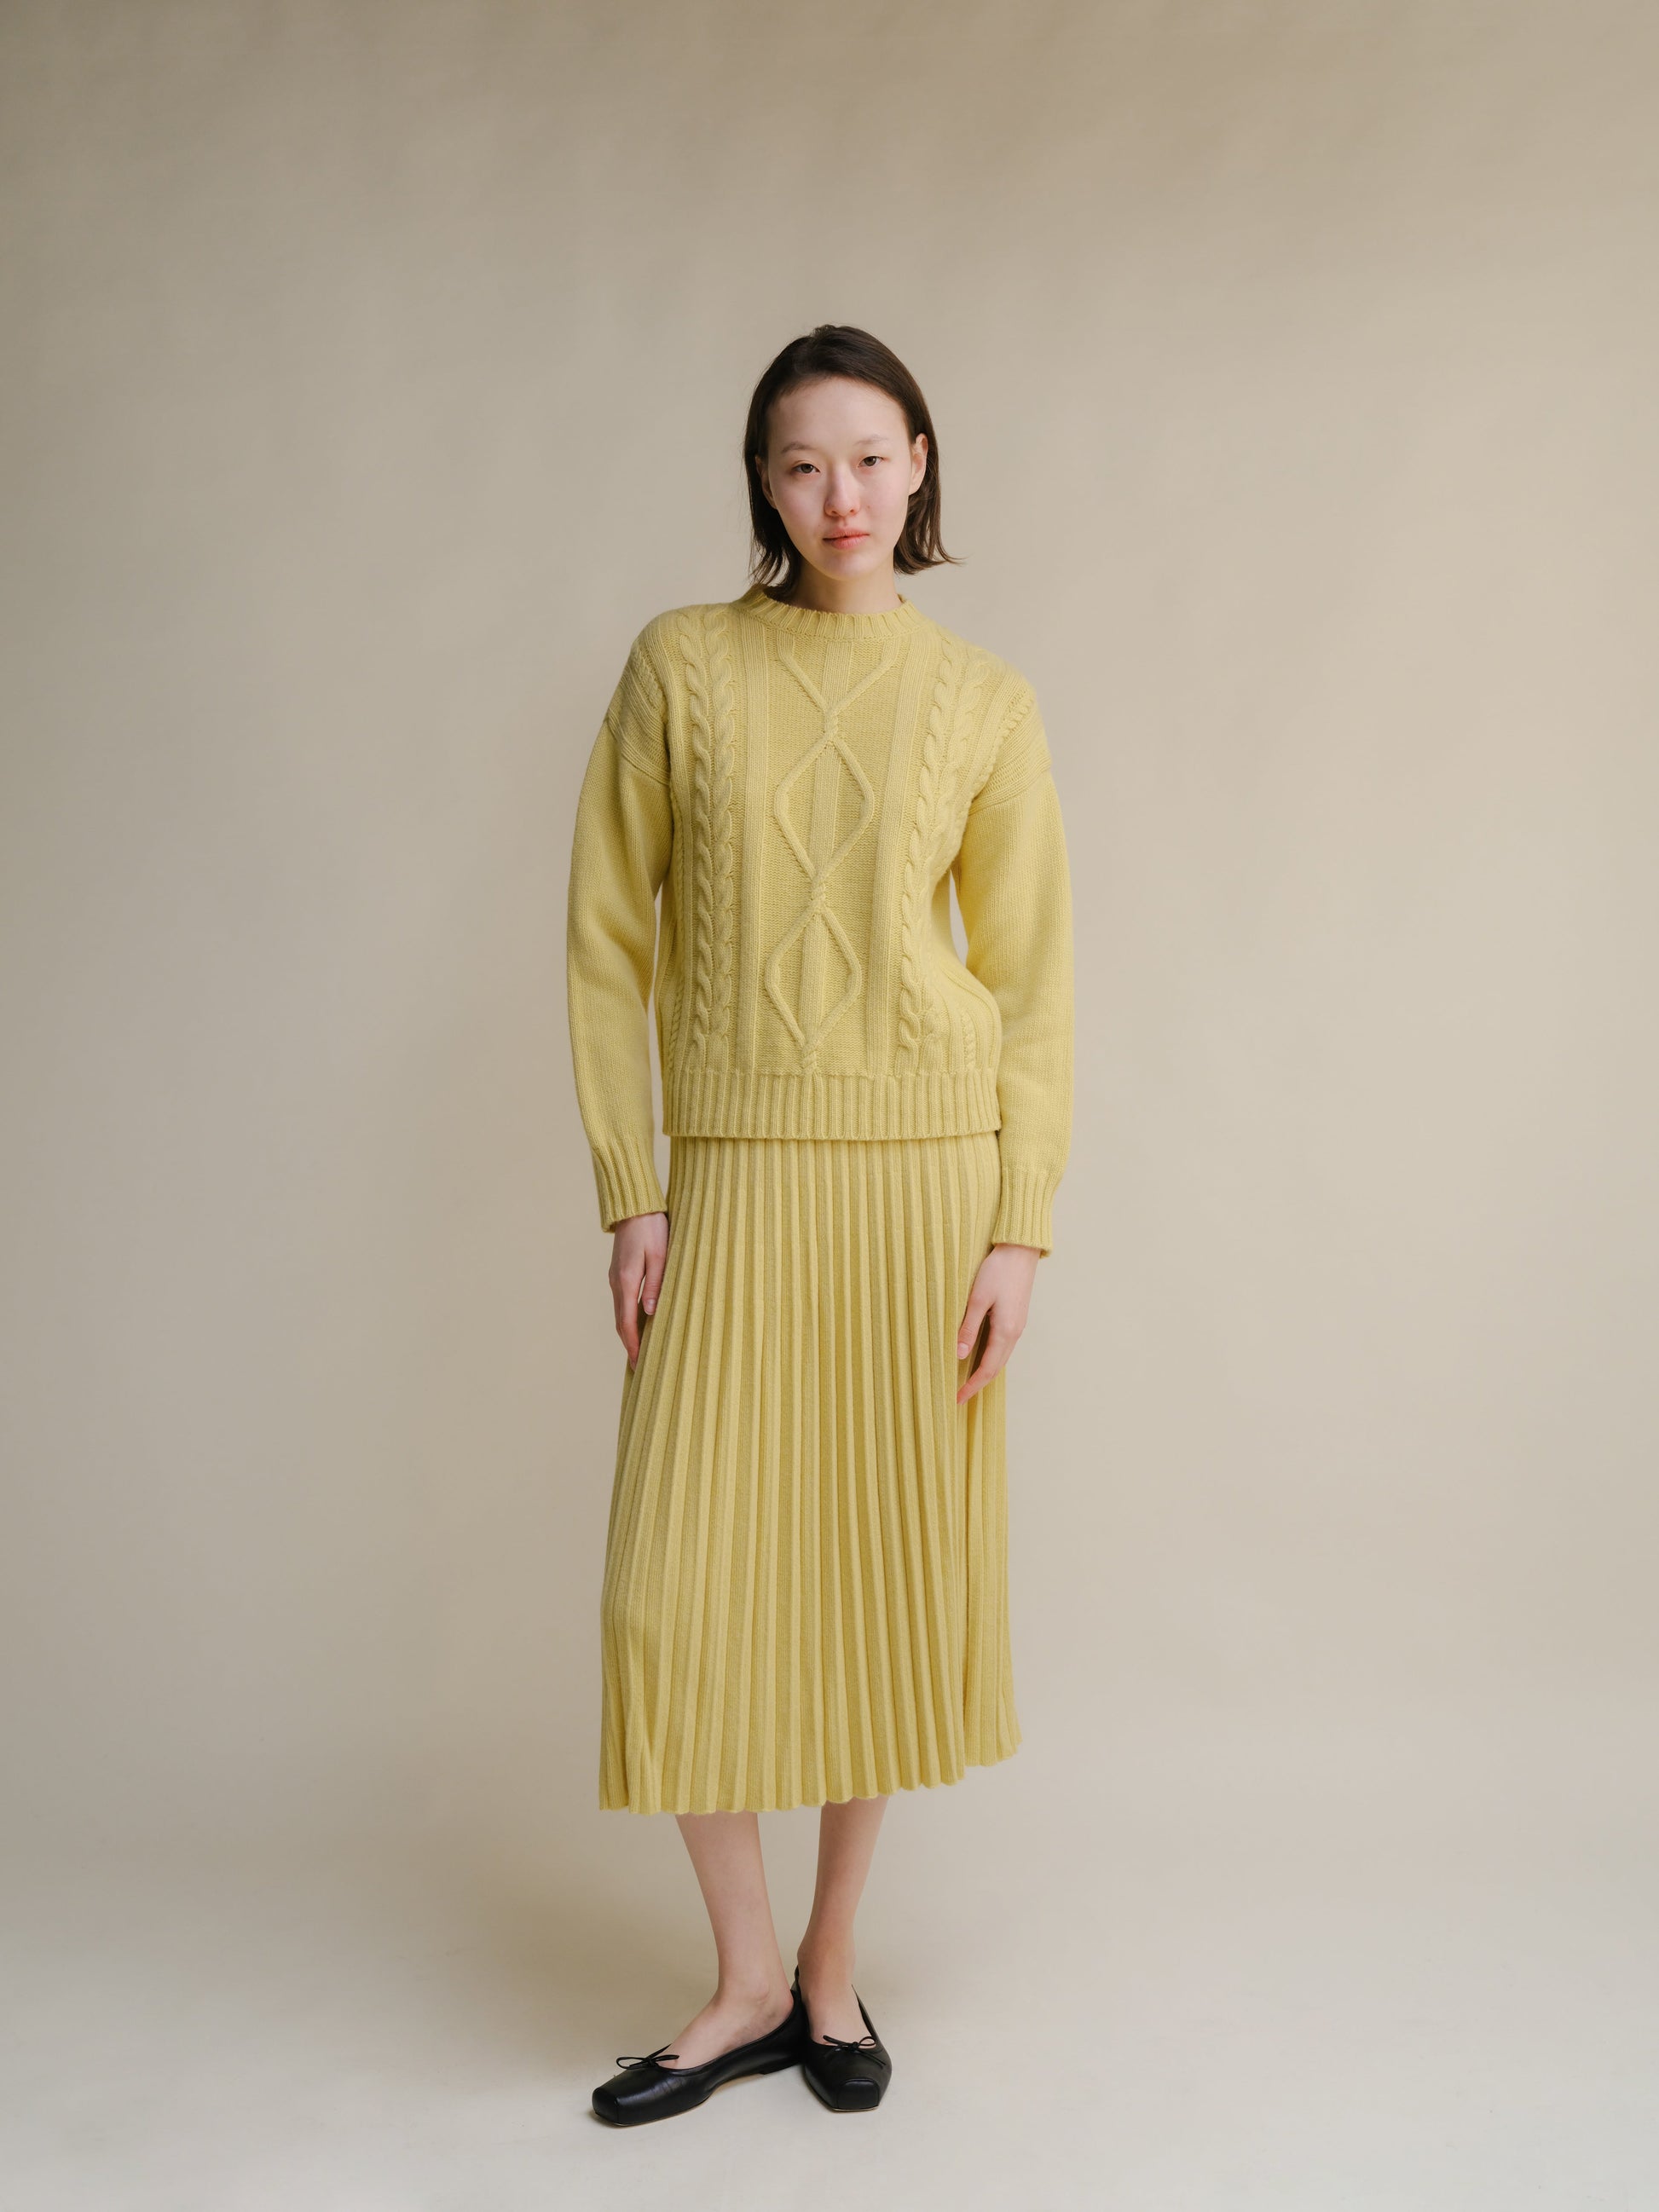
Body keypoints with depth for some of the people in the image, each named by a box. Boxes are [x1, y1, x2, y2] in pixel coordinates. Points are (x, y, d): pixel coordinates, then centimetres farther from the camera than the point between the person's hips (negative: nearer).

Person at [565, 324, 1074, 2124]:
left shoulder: (984, 700, 5)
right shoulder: (679, 664, 3)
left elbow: (1032, 974, 4)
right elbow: (608, 940, 3)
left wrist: (1020, 1227, -3)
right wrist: (630, 1196, -3)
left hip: (929, 1172, 0)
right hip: (738, 1178, 0)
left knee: (890, 1569, 6)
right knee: (680, 1588, -2)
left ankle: (832, 1961, 26)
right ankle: (746, 1981, 20)